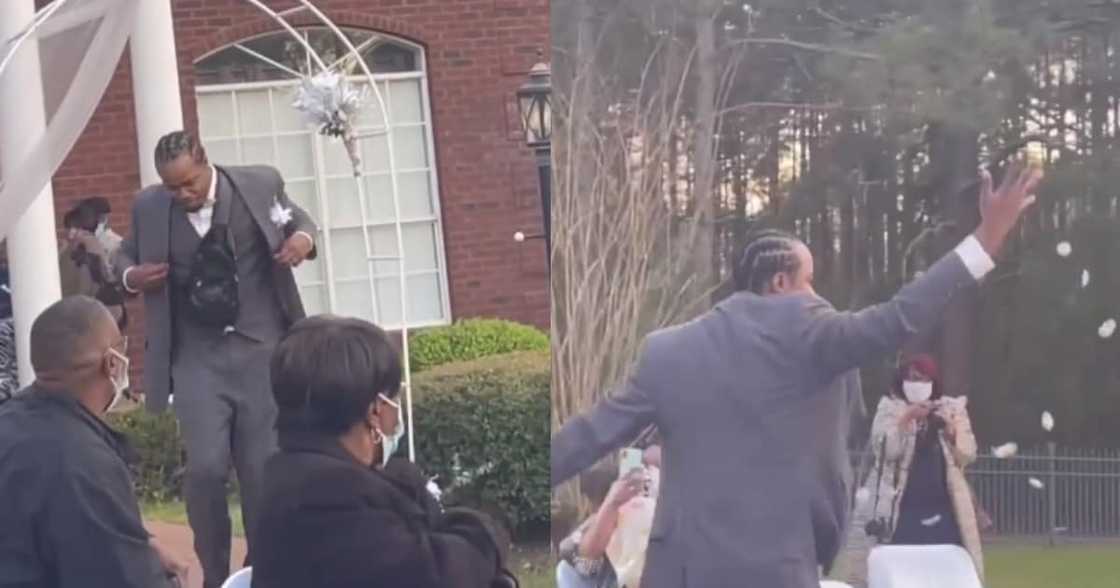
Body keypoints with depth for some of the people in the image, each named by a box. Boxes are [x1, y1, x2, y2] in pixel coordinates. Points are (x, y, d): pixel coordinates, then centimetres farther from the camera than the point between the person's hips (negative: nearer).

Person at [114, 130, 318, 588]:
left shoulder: (261, 185, -3)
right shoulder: (148, 207, 0)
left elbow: (295, 217, 15)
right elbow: (126, 255, 17)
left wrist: (304, 237, -8)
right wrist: (130, 276, -6)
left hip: (262, 349, 0)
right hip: (197, 358, 0)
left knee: (265, 469, 1)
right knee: (205, 467, -11)